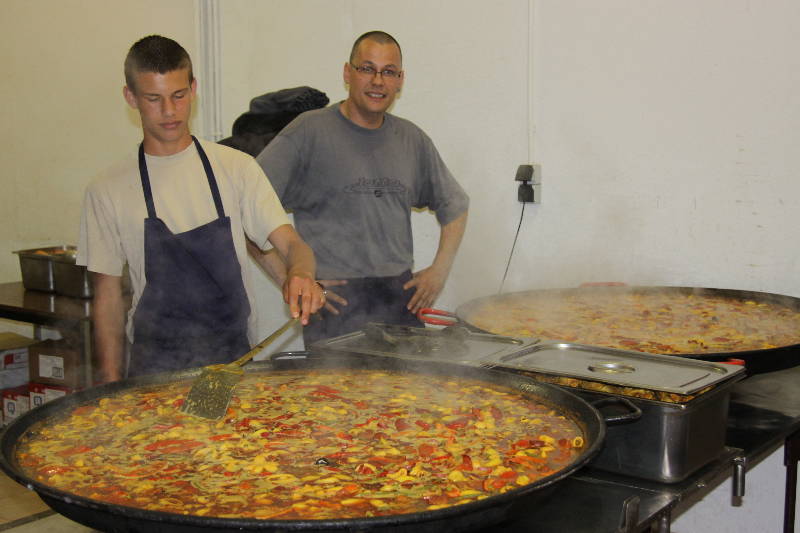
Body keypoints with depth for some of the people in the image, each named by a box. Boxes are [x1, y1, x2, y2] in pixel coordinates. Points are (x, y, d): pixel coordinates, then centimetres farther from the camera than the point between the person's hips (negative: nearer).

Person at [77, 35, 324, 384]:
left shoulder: (236, 167, 1)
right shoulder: (108, 191, 0)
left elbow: (290, 243, -4)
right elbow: (108, 298, 3)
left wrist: (300, 273, -28)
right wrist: (112, 388, -3)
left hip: (236, 358, 1)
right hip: (154, 365, 0)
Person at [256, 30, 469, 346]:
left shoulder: (412, 140, 12)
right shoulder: (310, 130, -5)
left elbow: (454, 204, 26)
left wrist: (440, 270, 14)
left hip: (402, 300, 5)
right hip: (336, 303, -4)